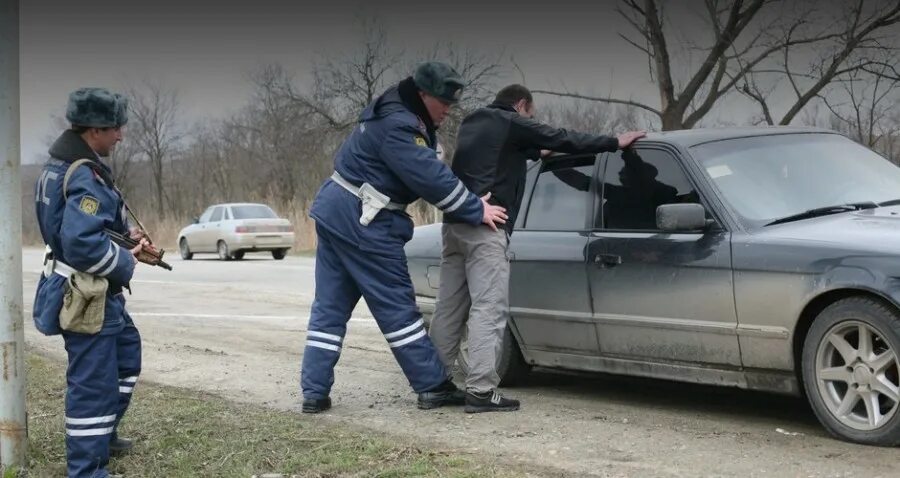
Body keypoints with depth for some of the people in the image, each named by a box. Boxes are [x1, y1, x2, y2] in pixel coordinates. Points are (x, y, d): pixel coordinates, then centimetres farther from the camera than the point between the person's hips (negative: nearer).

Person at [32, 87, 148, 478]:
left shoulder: (60, 164, 8)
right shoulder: (85, 176, -24)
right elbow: (83, 242, -32)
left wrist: (123, 234, 8)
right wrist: (125, 262, -16)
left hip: (97, 292, 11)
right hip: (87, 296, -11)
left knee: (127, 354, 26)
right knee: (93, 383, -4)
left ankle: (102, 434, 39)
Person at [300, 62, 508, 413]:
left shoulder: (397, 115, 13)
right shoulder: (396, 126, -20)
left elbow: (430, 170, 12)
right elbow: (432, 178, -22)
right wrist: (476, 211, -14)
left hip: (334, 213, 10)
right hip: (360, 222, -10)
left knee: (329, 307, 8)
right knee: (397, 306, -1)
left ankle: (314, 392, 9)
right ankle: (433, 387, 7)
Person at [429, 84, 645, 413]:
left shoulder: (472, 123, 24)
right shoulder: (513, 124, 1)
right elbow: (563, 140, 0)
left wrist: (534, 153, 50)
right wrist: (615, 142, 6)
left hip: (455, 222, 8)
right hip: (484, 226, -8)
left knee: (450, 307, 10)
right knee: (488, 308, -10)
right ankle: (481, 391, -15)